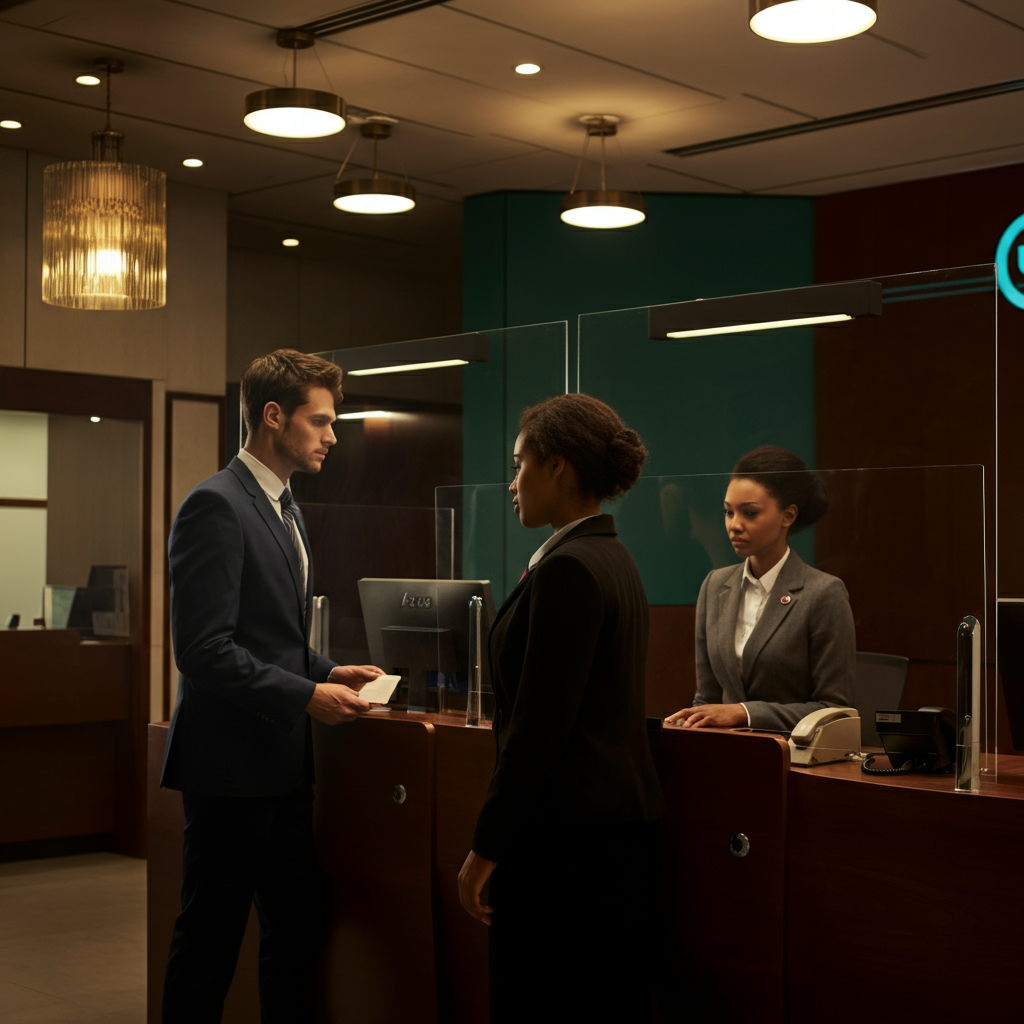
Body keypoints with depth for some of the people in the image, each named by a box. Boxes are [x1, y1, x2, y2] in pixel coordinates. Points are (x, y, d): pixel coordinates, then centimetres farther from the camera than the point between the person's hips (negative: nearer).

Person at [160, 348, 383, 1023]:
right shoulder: (217, 505, -14)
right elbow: (204, 649, -21)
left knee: (295, 934, 15)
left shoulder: (286, 510, 16)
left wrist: (329, 671, 8)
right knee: (209, 945, 2)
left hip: (283, 764, 9)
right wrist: (307, 695, -20)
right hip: (232, 763, -9)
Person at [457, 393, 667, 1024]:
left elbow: (541, 726, -20)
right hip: (623, 820, 10)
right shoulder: (613, 558, 12)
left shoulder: (566, 569, -17)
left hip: (565, 834, -10)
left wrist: (488, 847, -15)